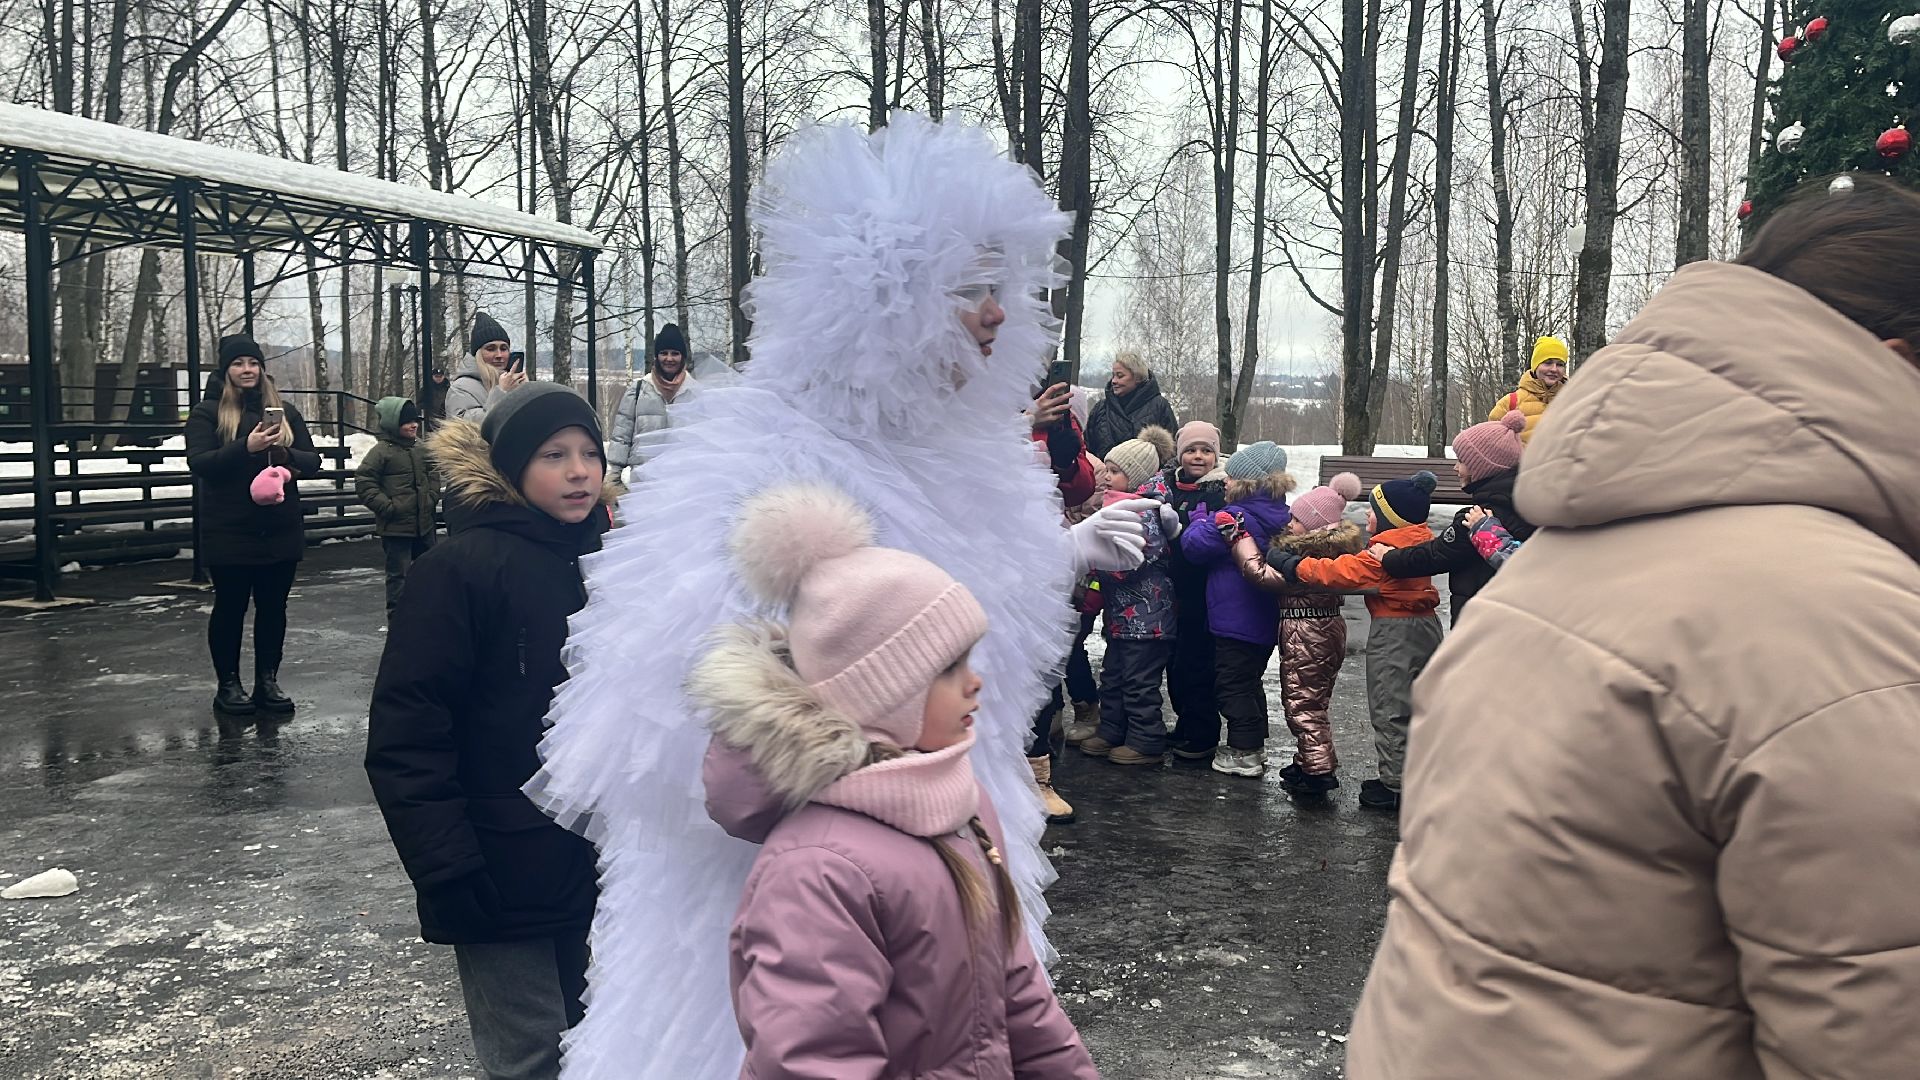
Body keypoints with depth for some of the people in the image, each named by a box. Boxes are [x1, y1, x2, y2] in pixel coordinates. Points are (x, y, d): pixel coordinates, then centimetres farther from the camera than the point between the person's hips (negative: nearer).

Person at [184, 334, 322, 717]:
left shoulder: (284, 410, 10)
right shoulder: (207, 411, 0)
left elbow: (313, 461, 9)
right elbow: (198, 463, -11)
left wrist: (287, 455, -13)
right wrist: (246, 447, -24)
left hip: (281, 529, 4)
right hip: (230, 531, -3)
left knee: (273, 606, 9)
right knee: (231, 606, 5)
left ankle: (268, 681, 19)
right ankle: (228, 684, 15)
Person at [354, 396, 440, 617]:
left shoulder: (422, 448, 8)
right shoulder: (381, 451, -10)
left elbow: (433, 475, 23)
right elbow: (363, 482, -11)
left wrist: (432, 498, 8)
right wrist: (387, 507, -15)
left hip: (424, 522, 6)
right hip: (396, 526, -6)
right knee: (399, 574, -1)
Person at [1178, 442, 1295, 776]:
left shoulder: (1235, 517, -21)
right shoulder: (1281, 517, 5)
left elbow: (1194, 546, -17)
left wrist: (1200, 519, 2)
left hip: (1235, 620, -9)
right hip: (1266, 620, 9)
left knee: (1232, 685, 2)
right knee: (1251, 682, 20)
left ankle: (1244, 752, 5)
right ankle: (1257, 744, 29)